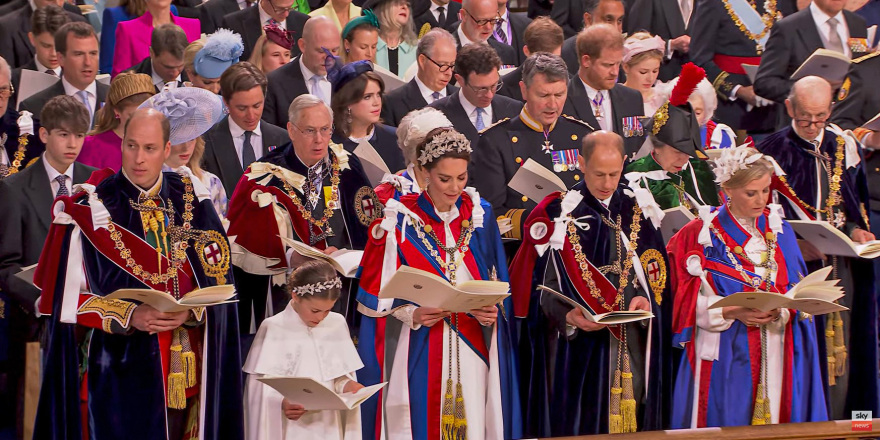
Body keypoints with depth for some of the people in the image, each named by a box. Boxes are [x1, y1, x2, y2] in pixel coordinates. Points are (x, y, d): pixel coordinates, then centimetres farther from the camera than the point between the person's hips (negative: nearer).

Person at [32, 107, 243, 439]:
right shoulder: (92, 209, -3)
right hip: (118, 371, -3)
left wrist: (190, 312, -15)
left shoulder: (192, 203, 6)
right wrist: (129, 316, -18)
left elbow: (218, 282, 5)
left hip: (184, 372, 3)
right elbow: (69, 297, -5)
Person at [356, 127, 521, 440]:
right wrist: (412, 314, -18)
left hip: (472, 344, 3)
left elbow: (495, 285, 11)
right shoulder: (401, 221, -5)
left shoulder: (480, 215, 6)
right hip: (420, 351, -3)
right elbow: (377, 292, -3)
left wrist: (490, 311, -9)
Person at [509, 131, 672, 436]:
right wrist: (567, 315, -23)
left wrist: (646, 298, -10)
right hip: (578, 351, -3)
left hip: (634, 349, 3)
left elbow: (657, 273, 11)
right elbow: (543, 285, -5)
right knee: (580, 425, -4)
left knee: (633, 424, 5)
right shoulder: (558, 215, -3)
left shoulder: (640, 211, 9)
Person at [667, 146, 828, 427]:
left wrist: (783, 310, -12)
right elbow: (690, 302, -6)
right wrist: (732, 313, -20)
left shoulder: (778, 230, 10)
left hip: (777, 354, 4)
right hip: (725, 357, -4)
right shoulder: (701, 234, -3)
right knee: (726, 425, -5)